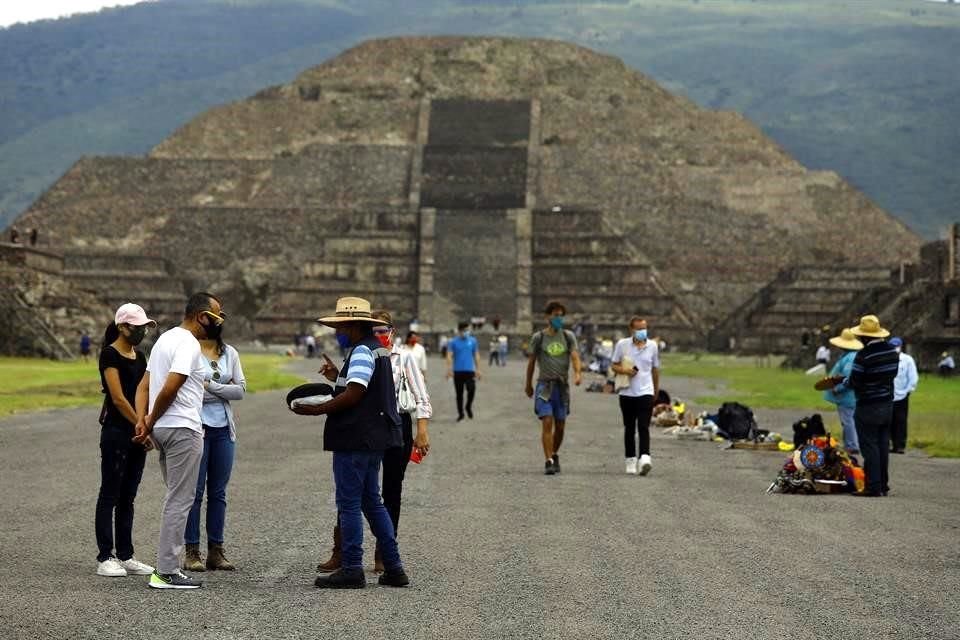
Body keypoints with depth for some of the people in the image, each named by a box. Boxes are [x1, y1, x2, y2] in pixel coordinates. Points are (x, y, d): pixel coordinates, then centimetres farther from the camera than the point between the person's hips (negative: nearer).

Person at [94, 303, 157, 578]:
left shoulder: (140, 356, 14)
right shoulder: (110, 355, -10)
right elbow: (118, 398, -16)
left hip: (137, 433, 8)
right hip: (116, 432, -8)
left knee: (127, 497, 10)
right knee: (110, 496, -3)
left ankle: (125, 556, 14)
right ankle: (105, 558, -1)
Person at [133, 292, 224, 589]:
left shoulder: (166, 338, 17)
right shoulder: (189, 345, -15)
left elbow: (144, 386, 14)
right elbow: (169, 388, -23)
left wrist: (142, 420, 1)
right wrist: (151, 422, -10)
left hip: (162, 430, 10)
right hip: (183, 429, -10)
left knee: (176, 498, 17)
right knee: (180, 501, -5)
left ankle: (167, 565, 19)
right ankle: (166, 572, -3)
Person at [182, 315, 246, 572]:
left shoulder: (230, 353, 10)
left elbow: (241, 390, 2)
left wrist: (209, 386, -9)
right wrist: (224, 391, -10)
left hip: (223, 428, 5)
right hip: (197, 427, -5)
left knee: (218, 492, 8)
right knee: (195, 491, -2)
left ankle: (216, 551, 13)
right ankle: (192, 552, 3)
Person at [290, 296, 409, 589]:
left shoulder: (362, 351, -14)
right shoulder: (378, 349, 17)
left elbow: (354, 395, -22)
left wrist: (318, 410, -17)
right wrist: (338, 377, 21)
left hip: (356, 439, -10)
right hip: (374, 438, 10)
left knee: (349, 504, -4)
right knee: (372, 501, 15)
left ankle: (351, 569, -2)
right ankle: (393, 568, 16)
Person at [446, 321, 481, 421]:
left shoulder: (472, 341, 7)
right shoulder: (453, 342, 0)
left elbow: (476, 356, 13)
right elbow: (449, 356, -7)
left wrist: (478, 369, 10)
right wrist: (449, 369, -20)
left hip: (470, 370, 1)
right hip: (458, 371, -1)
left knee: (472, 389, -16)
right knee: (459, 393, 4)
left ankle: (469, 407, 9)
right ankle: (460, 413, 16)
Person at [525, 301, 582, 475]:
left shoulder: (568, 336, 5)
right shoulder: (538, 337, 0)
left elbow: (575, 356, -7)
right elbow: (531, 361, 8)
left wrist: (577, 373, -26)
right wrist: (528, 385, 13)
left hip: (562, 386, 3)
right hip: (544, 385, -3)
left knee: (560, 426, 8)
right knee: (547, 423, -14)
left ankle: (554, 455, 30)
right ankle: (548, 461, -15)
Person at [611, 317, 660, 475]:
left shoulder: (652, 346, 5)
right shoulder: (622, 344, 2)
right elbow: (614, 366, 7)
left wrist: (656, 389, 21)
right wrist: (624, 370, -13)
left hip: (646, 392, -1)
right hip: (627, 393, 1)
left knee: (643, 427, -13)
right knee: (629, 428, 9)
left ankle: (645, 458, -26)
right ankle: (630, 461, 18)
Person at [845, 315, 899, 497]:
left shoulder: (864, 355, -20)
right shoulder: (892, 351, 2)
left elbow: (854, 383, -17)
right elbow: (893, 374, 11)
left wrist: (845, 381, 4)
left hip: (868, 407, -7)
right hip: (887, 403, 7)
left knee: (869, 447, -2)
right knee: (883, 446, 15)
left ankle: (873, 487, -2)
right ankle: (883, 485, 20)